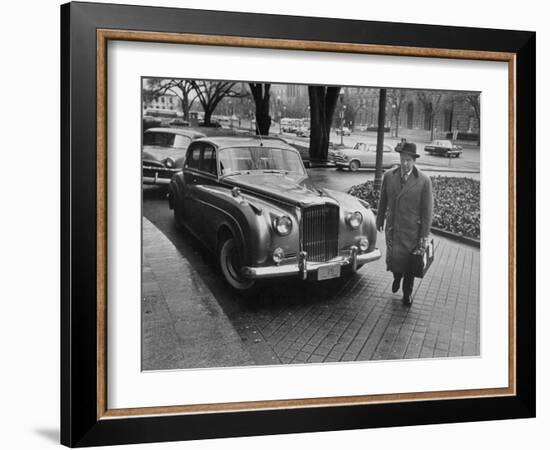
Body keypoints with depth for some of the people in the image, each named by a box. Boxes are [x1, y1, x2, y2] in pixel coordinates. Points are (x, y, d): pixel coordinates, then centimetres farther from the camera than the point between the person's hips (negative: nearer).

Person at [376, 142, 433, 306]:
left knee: (410, 263, 11)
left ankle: (407, 293, 34)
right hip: (392, 227, 2)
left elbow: (427, 210, -8)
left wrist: (424, 236, -8)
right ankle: (397, 276, 38)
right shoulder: (389, 176, -3)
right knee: (393, 259, 2)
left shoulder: (424, 181, -11)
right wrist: (380, 220, 17)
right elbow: (383, 200, 10)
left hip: (412, 230, -2)